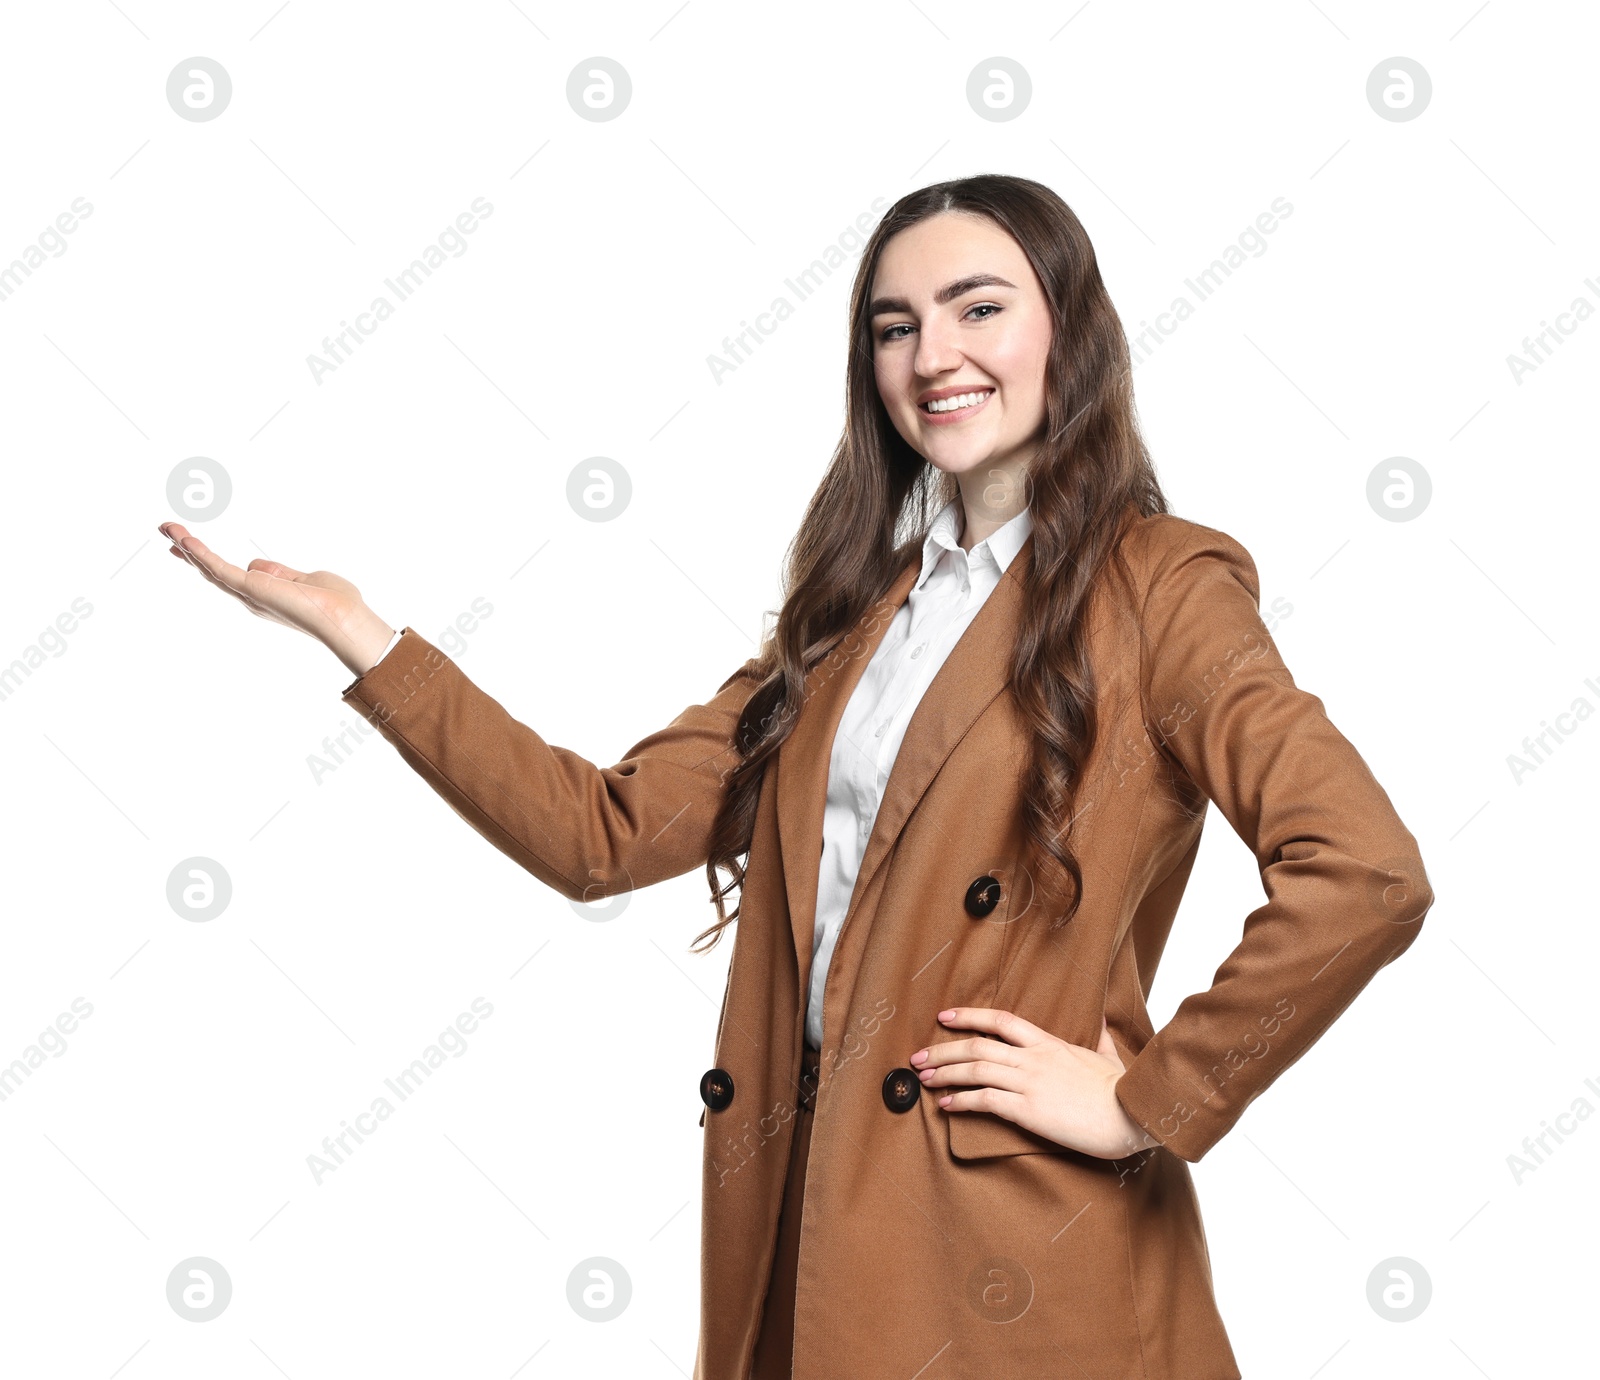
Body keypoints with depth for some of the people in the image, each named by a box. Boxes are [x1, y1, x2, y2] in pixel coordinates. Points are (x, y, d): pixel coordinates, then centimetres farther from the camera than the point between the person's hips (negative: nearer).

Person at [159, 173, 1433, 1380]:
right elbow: (606, 833, 5)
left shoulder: (1157, 589, -8)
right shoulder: (861, 601, 11)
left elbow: (1367, 875, -22)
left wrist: (1147, 1106, -15)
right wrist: (360, 635, 1)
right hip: (803, 1207, 6)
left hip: (1013, 1257, -6)